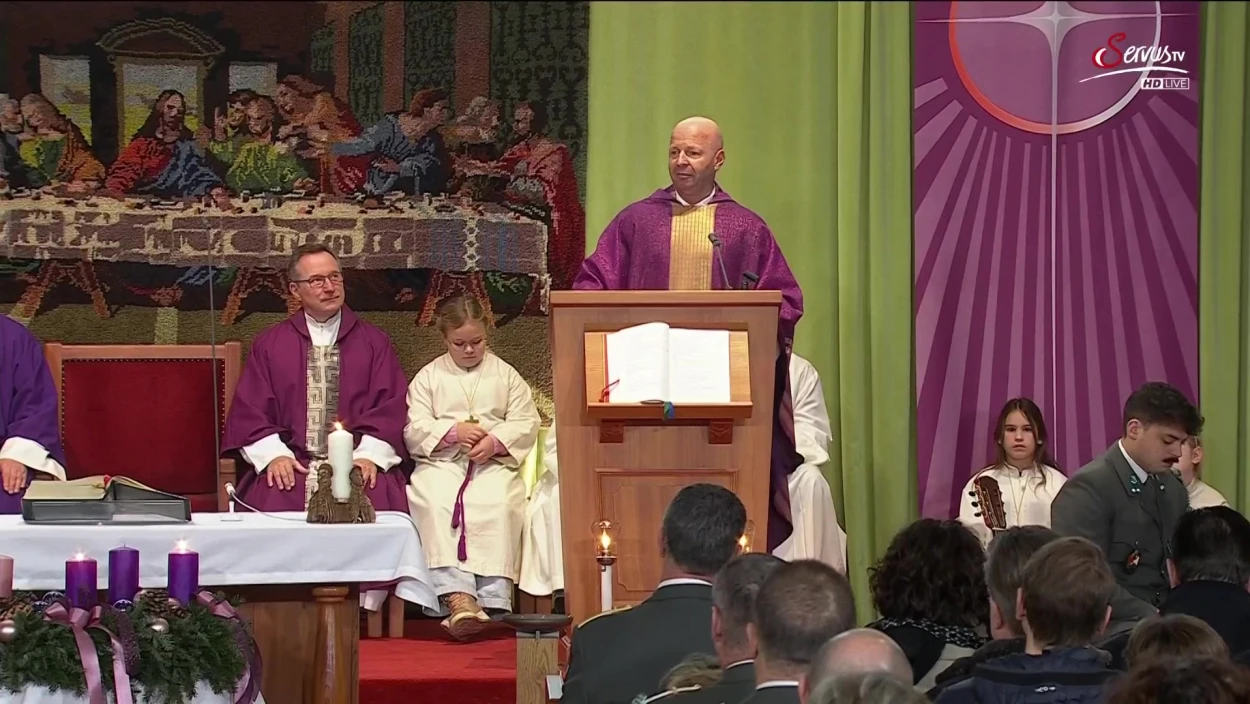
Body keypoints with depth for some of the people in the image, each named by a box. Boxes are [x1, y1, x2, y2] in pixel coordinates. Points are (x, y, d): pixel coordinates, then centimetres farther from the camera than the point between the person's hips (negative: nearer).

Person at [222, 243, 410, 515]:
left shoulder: (375, 342, 16)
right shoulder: (269, 345, 16)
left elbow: (390, 407, 7)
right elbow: (249, 409, 9)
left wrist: (369, 455, -10)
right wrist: (274, 454, -9)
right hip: (291, 465, 0)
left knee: (378, 499, -33)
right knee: (271, 501, -33)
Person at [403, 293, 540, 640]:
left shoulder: (505, 375, 15)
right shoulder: (428, 377, 15)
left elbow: (526, 423, 7)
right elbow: (414, 430, 5)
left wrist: (495, 442, -12)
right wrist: (453, 432, -11)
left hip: (493, 464, 0)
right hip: (441, 463, 0)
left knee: (497, 503, -34)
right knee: (434, 503, -34)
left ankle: (492, 596, -39)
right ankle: (456, 595, -45)